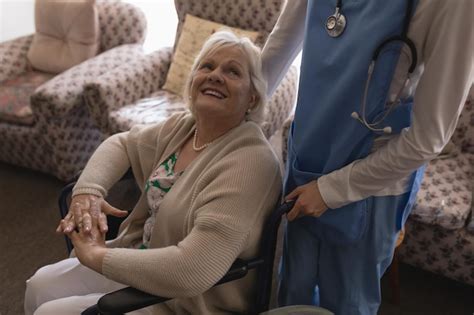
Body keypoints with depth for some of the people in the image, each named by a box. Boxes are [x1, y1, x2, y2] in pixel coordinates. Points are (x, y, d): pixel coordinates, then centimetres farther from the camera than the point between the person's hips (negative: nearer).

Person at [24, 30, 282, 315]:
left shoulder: (249, 162, -29)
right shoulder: (183, 126, -1)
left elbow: (192, 271, -36)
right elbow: (121, 143, 14)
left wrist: (96, 256, -25)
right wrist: (87, 191, -7)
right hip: (144, 261, 8)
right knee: (41, 286, 10)